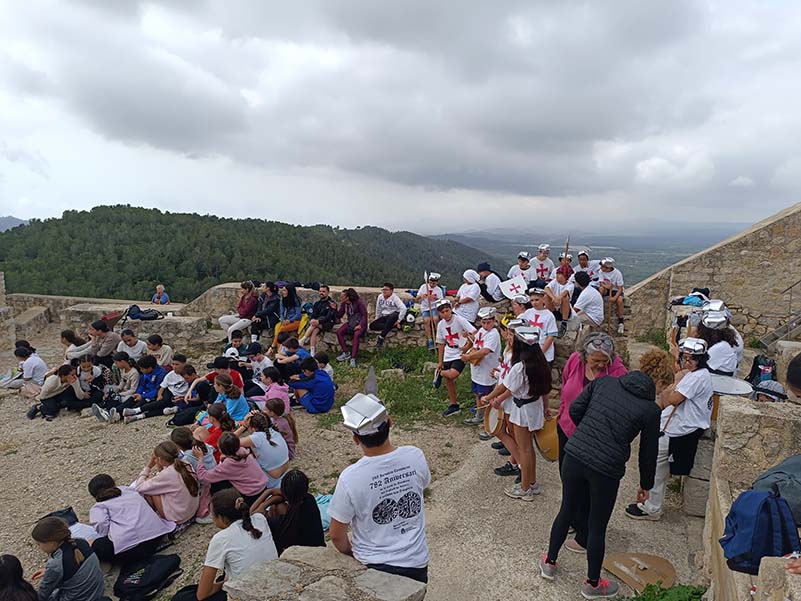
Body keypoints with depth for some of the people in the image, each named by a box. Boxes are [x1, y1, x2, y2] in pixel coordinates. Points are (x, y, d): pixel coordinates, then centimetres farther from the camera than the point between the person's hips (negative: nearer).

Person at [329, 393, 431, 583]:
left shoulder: (350, 478, -26)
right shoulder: (415, 456, -18)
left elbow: (336, 535, -12)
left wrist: (352, 554, 7)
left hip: (373, 566, -2)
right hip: (416, 561, 3)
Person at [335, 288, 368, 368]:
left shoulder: (359, 302, -11)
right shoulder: (344, 304, 6)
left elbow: (364, 315, -11)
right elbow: (339, 316, 7)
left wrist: (360, 325, -21)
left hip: (360, 323, -6)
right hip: (350, 322, 6)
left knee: (356, 334, -35)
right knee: (339, 332, -19)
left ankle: (353, 358, -33)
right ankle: (346, 353, -8)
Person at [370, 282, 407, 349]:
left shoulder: (395, 298, -12)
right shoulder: (380, 297, 5)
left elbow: (403, 309, -22)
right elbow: (378, 309, 20)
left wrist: (398, 321, -22)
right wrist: (377, 318, 16)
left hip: (394, 316, -6)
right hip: (384, 317, 6)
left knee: (392, 317, -43)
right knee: (372, 325, -14)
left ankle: (381, 337, -37)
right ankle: (389, 327, -22)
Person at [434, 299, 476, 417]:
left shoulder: (459, 320, -14)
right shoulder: (441, 324, 3)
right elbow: (441, 343, 12)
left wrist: (467, 346, -21)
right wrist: (440, 362, 11)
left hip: (460, 354, -6)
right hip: (448, 356, 6)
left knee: (452, 375, -27)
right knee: (448, 381, 11)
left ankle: (440, 374, 8)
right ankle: (454, 405, 26)